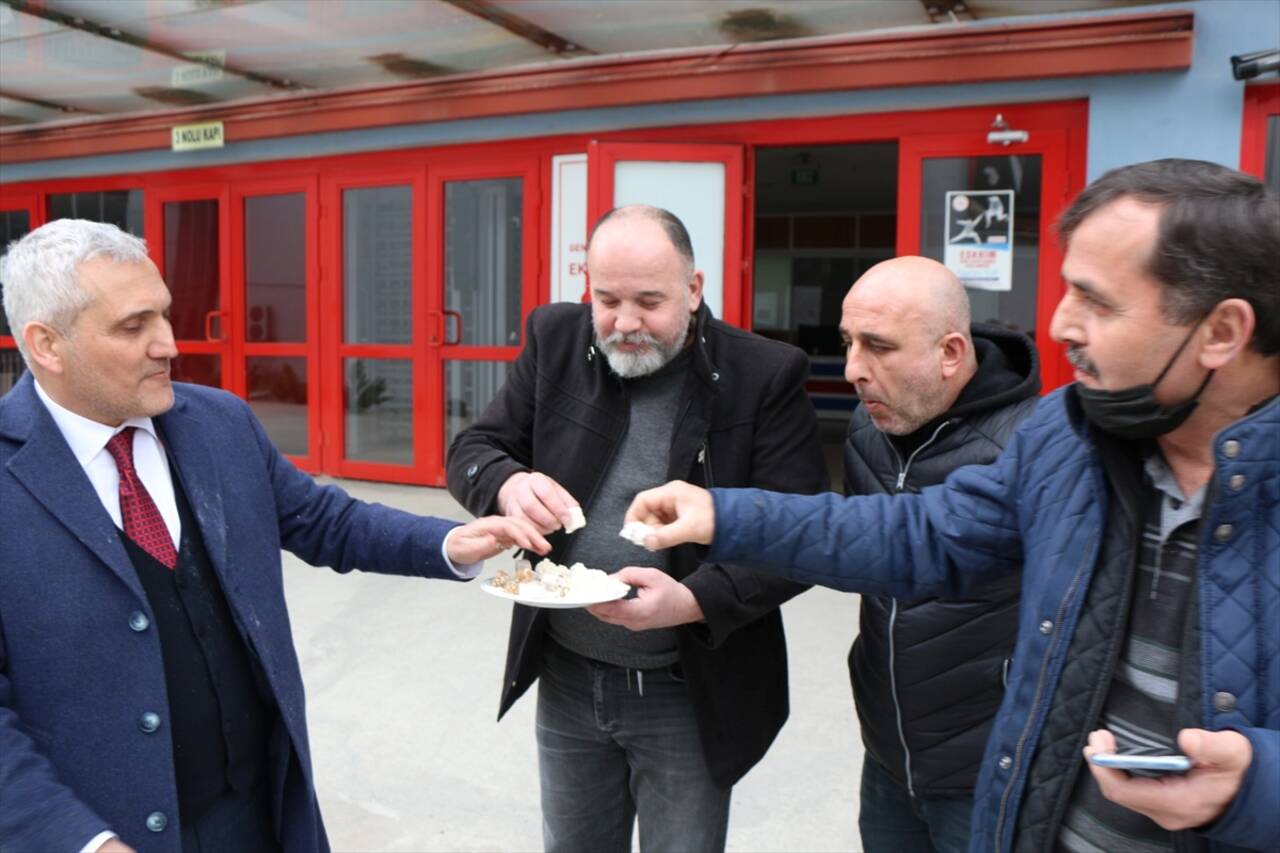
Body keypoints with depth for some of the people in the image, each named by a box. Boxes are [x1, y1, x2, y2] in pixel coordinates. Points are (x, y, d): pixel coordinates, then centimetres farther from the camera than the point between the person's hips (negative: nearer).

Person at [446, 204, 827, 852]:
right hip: (567, 679, 4)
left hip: (688, 695, -3)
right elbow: (472, 452, 0)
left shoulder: (766, 377, -15)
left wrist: (694, 601, -30)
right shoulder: (556, 341, -3)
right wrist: (508, 486, -24)